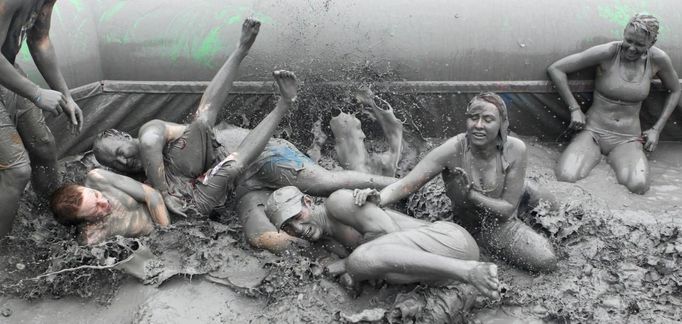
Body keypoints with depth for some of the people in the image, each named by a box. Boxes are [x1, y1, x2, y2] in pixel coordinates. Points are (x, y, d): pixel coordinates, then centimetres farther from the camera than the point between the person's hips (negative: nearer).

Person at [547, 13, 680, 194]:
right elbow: (555, 69, -10)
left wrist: (657, 129, 9)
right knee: (566, 178, -29)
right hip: (593, 131, -1)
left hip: (627, 139, 2)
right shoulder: (608, 53, -11)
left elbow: (675, 91, 17)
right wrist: (574, 109, -10)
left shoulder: (658, 59, -2)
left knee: (639, 186, -30)